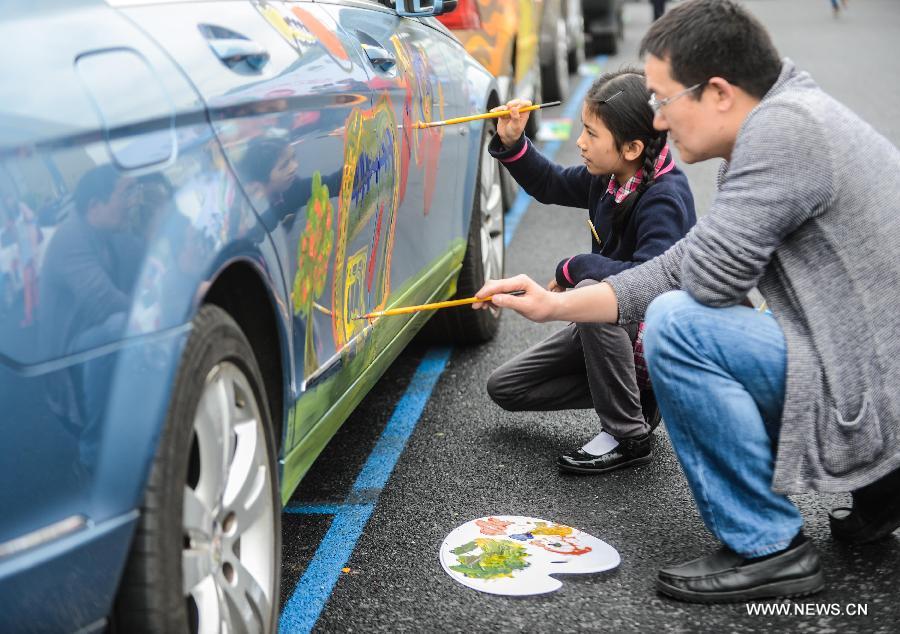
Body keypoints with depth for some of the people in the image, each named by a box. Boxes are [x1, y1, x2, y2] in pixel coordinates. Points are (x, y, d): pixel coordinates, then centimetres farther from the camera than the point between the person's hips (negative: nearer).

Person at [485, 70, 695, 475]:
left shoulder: (665, 198, -27)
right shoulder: (608, 177, -3)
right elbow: (550, 184, 15)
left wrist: (573, 269, -27)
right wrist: (512, 143, -2)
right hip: (609, 321, 8)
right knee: (504, 388, 5)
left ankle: (629, 436, -24)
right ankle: (636, 393, 6)